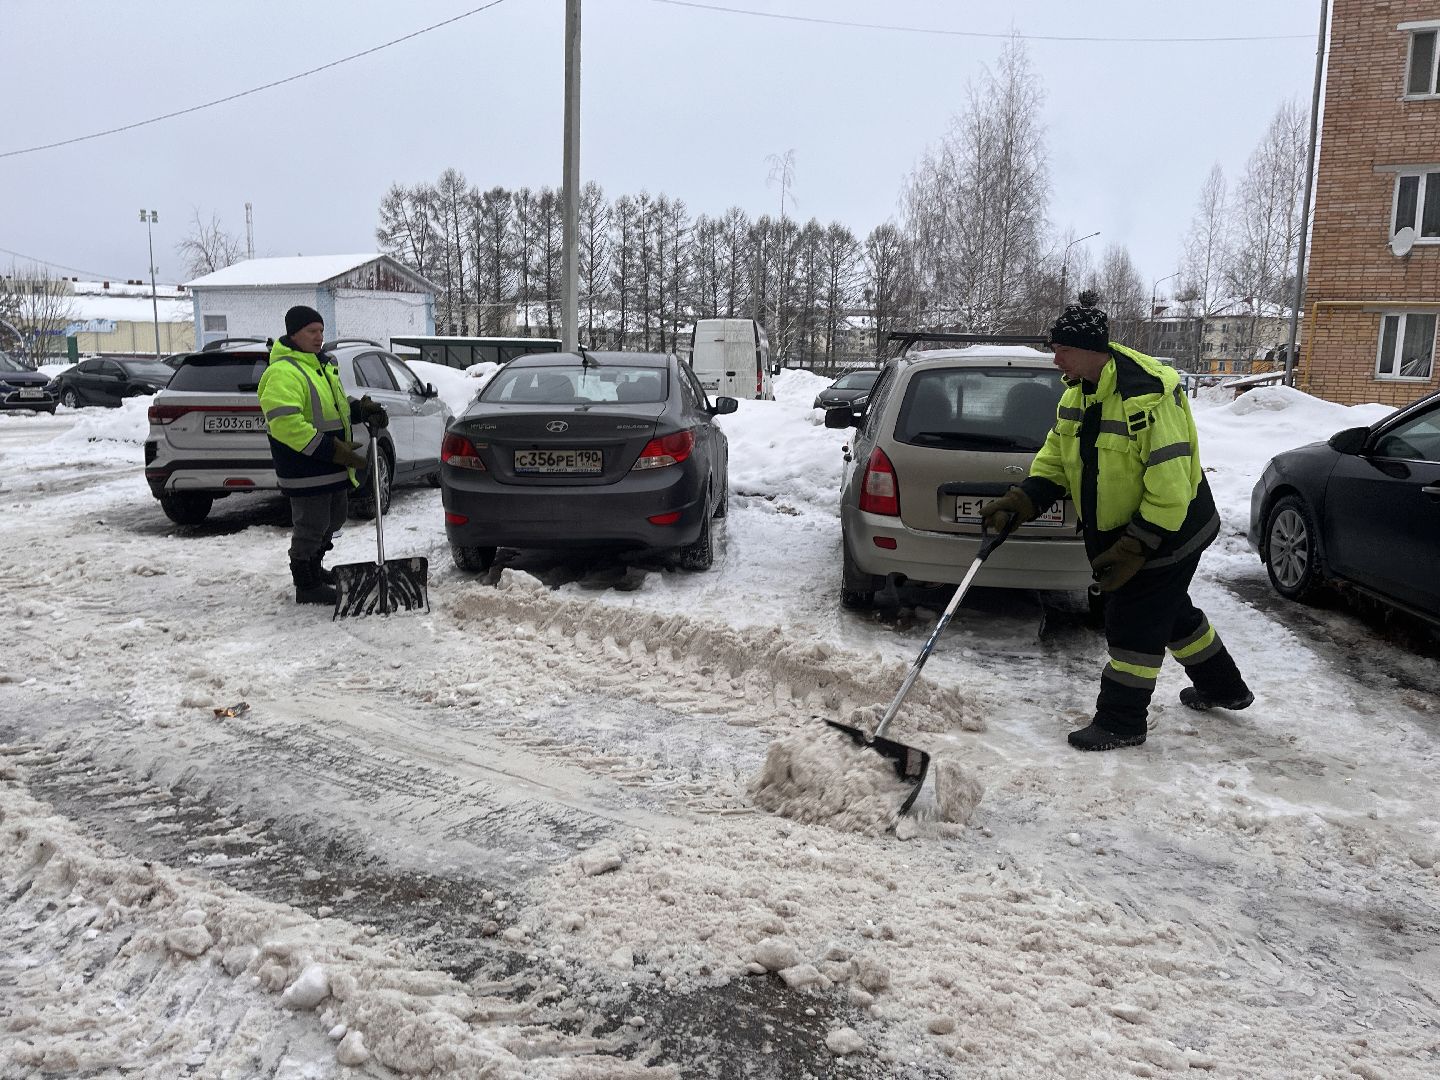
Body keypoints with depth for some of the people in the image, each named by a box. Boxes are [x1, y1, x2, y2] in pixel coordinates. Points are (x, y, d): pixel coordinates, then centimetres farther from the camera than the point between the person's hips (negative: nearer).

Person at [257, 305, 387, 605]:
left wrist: (364, 409, 5)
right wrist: (334, 451, -28)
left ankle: (313, 569, 42)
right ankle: (307, 586, 14)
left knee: (332, 521, 22)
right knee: (310, 527, 0)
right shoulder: (283, 372, -19)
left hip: (332, 468, 10)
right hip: (305, 470, -10)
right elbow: (285, 423, -29)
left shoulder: (322, 364, 14)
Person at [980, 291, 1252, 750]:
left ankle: (1121, 721, 14)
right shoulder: (1078, 392, 0)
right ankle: (1223, 687, 44)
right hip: (1116, 532, 9)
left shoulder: (1148, 393, -29)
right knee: (1170, 612, 23)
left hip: (1165, 530, -9)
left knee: (1132, 624, -2)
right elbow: (1054, 462, 4)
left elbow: (1170, 484, -29)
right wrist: (1017, 505, -12)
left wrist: (1134, 547, -28)